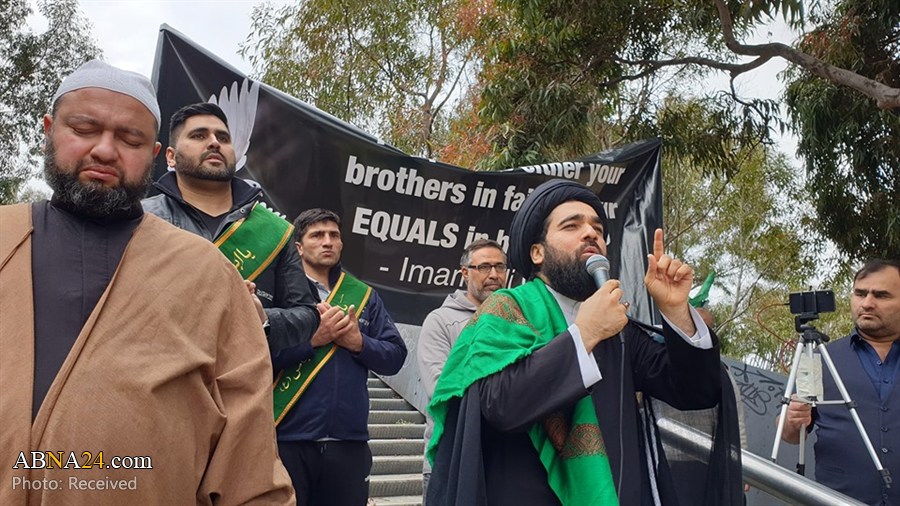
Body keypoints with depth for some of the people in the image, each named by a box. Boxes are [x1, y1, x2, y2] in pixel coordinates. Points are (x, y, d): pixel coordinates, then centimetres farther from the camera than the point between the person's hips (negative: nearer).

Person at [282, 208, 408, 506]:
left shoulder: (364, 295, 13)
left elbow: (395, 356, 6)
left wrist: (359, 341, -10)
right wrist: (312, 338, -18)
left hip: (349, 440, 3)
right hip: (289, 437, -3)